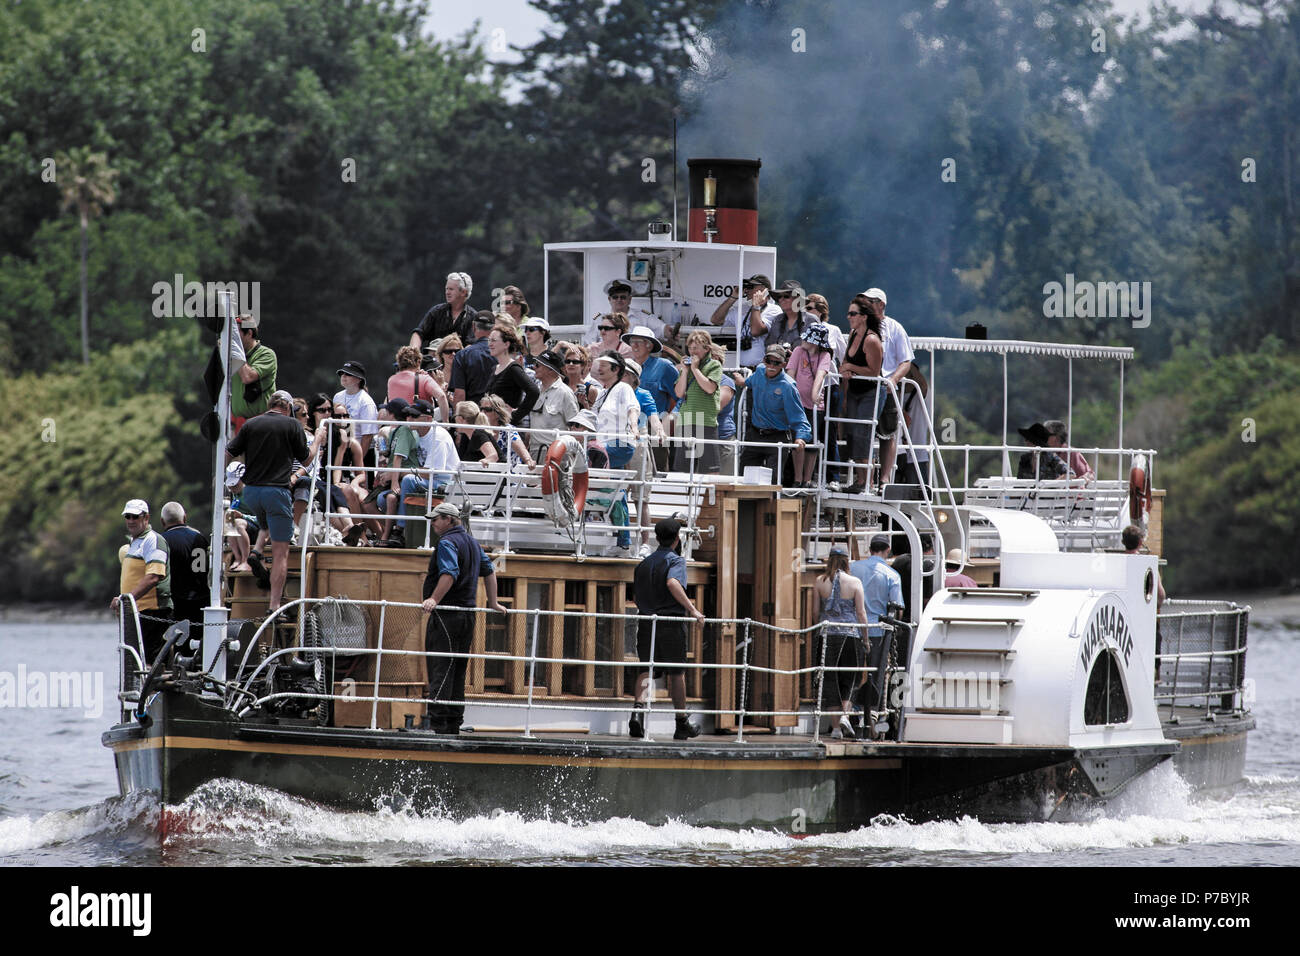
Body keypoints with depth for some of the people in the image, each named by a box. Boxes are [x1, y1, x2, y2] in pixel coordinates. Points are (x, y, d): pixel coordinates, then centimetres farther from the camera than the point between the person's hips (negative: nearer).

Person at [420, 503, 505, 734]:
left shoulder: (447, 543, -11)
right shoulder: (472, 543, 18)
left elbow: (449, 574, -26)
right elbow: (489, 570, 26)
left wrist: (434, 599, -33)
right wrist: (493, 603, 33)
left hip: (446, 613, -9)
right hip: (468, 614, 9)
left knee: (440, 670, -10)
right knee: (458, 670, 13)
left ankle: (438, 722, -17)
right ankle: (454, 723, 13)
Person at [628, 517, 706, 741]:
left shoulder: (644, 563, 15)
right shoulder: (676, 560, -6)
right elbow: (673, 583, -26)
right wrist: (692, 610, -23)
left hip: (646, 621, 4)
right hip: (672, 622, -4)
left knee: (645, 670, -2)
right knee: (676, 673, 7)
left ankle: (639, 709, -29)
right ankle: (682, 724, 17)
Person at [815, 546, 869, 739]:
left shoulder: (820, 582, 1)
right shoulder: (854, 582, -4)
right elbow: (861, 612, -3)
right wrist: (866, 638, 5)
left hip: (828, 634, 1)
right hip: (851, 634, -1)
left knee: (831, 680, 5)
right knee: (849, 679, 9)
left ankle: (836, 727, 5)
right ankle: (846, 714, -13)